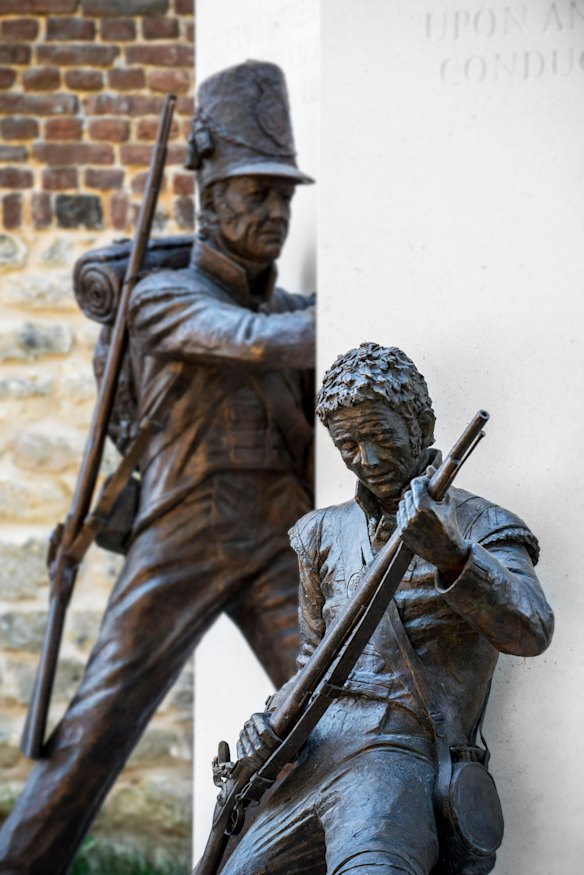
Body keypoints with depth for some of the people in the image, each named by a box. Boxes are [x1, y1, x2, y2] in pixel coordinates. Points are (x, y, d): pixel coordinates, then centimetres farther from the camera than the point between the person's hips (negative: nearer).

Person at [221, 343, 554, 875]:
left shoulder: (478, 526, 4)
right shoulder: (325, 533, 21)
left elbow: (531, 631, -14)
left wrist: (447, 555, -31)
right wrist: (274, 721, 8)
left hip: (399, 757, -7)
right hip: (307, 766, 7)